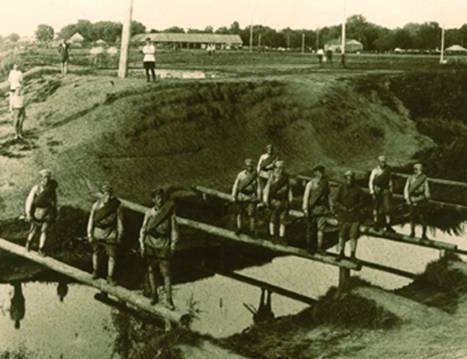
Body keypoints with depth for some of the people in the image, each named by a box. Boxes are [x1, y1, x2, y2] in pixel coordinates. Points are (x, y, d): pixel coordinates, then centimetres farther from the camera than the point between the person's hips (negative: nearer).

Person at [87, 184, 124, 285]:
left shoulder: (116, 205, -14)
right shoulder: (96, 205, -10)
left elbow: (119, 221, -5)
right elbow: (91, 220, -2)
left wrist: (119, 236, -1)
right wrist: (89, 234, -2)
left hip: (110, 235, -2)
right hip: (97, 233, 2)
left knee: (112, 256, 0)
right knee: (96, 252, 19)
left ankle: (110, 277, 16)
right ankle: (95, 270, 42)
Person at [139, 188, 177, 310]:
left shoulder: (170, 213, -7)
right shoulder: (149, 213, -2)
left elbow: (173, 230, -2)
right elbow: (143, 229, 4)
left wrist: (173, 247, -4)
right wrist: (142, 245, -1)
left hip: (164, 246, -2)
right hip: (150, 245, 2)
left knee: (166, 273, -2)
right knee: (151, 270, 12)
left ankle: (168, 300, 2)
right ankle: (154, 295, 26)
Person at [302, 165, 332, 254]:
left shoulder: (325, 183, 7)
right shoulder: (311, 183, -6)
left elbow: (328, 195, 16)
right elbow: (306, 196, -8)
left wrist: (330, 206, 13)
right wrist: (305, 208, -13)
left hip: (322, 209, 3)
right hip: (312, 208, -3)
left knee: (321, 228, -3)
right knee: (309, 227, 8)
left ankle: (319, 247, 1)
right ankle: (309, 245, 22)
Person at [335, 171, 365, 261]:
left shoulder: (357, 190, -1)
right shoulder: (341, 189, 2)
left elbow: (362, 201, 1)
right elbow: (337, 201, 4)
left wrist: (355, 208, -13)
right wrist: (342, 207, -13)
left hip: (354, 216, -1)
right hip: (343, 216, 1)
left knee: (353, 235, 0)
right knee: (342, 235, 7)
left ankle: (352, 254, 10)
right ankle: (341, 252, 20)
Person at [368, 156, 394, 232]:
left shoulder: (388, 170, 0)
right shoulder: (375, 170, -7)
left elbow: (390, 180, 11)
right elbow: (371, 182, -4)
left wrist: (391, 191, 10)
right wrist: (372, 192, -9)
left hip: (386, 191, 2)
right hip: (377, 191, -2)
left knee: (387, 207, -5)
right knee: (376, 208, 9)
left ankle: (388, 226, -2)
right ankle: (376, 224, 24)